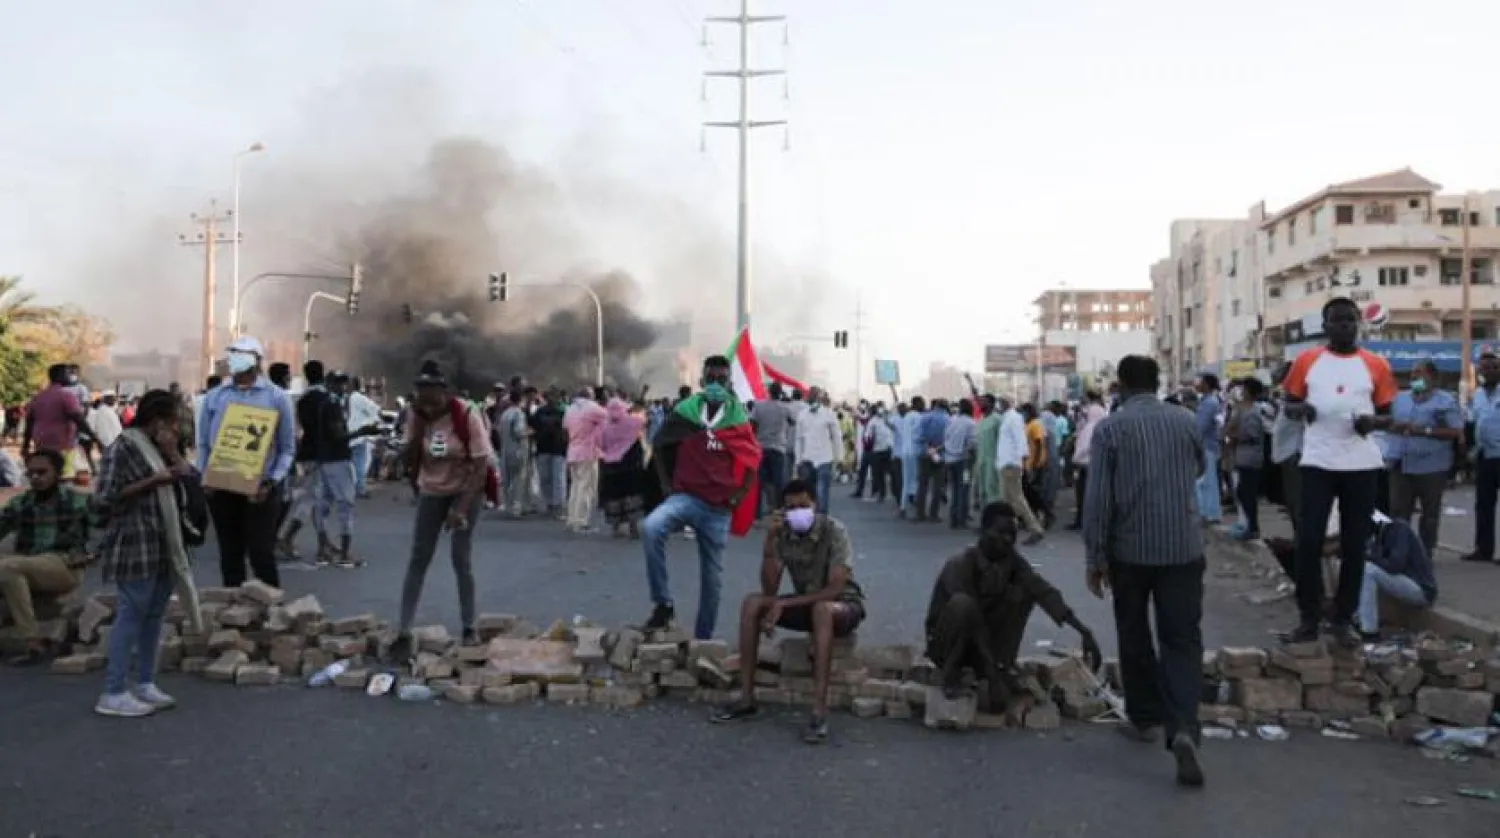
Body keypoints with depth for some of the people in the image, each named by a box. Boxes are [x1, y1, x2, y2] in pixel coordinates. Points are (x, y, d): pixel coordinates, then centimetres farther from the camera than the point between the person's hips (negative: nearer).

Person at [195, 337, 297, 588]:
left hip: (259, 489, -3)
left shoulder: (277, 397, -2)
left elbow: (287, 449, -2)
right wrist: (205, 477, -3)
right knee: (229, 554, 12)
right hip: (221, 488, 4)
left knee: (261, 553, -4)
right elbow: (203, 443, 12)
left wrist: (271, 482, -14)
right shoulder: (214, 396, 8)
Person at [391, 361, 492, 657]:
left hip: (466, 490, -4)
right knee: (418, 558, 1)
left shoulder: (467, 416, -21)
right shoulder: (418, 416, -9)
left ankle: (469, 627, 10)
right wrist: (418, 426, -21)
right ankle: (404, 631, 3)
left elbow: (481, 465, -20)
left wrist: (462, 507, -26)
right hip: (431, 491, 4)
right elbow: (411, 462, -9)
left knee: (461, 558, -4)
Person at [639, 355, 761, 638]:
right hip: (686, 496, -1)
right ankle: (663, 604, -21)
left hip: (719, 508, 1)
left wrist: (739, 495, 0)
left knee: (712, 578, 8)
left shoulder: (739, 420, 1)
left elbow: (753, 461, 10)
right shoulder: (684, 413, -1)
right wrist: (666, 486, 2)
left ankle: (703, 638, 24)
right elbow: (659, 448, 10)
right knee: (652, 528, -33)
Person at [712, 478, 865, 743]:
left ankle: (819, 711, -40)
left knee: (821, 609, -39)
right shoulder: (783, 535, -8)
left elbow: (835, 589, -27)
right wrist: (769, 541, -25)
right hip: (805, 603, 5)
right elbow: (769, 590, -13)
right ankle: (747, 698, -13)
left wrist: (783, 604, -29)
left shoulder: (834, 531, -21)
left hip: (843, 604, -5)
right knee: (751, 603, -16)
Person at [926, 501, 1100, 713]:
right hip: (943, 645, -6)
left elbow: (1044, 591, -18)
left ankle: (1004, 666, -8)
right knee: (962, 604, -37)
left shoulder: (1013, 562, -6)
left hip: (982, 642, 6)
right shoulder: (960, 565, -25)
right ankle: (951, 672, -14)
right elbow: (973, 617, -32)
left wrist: (1082, 630, -30)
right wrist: (994, 678, -36)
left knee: (1024, 591, -11)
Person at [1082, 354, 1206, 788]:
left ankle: (1146, 717, 26)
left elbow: (1097, 498, -10)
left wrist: (1095, 558, -4)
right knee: (1183, 639, 2)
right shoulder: (1187, 422, 3)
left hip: (1130, 549, -2)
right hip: (1183, 547, 2)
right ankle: (1184, 728, -15)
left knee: (1135, 638, 15)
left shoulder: (1109, 428, -7)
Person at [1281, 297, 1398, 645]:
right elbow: (1289, 404, 10)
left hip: (1362, 464, 1)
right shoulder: (1306, 361, 3)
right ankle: (1308, 617, 6)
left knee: (1355, 543, 6)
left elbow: (1387, 416, 9)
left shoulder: (1376, 365, 4)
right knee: (1308, 540, -5)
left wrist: (1372, 422, -13)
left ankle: (1344, 618, 16)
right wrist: (1301, 409, -13)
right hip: (1318, 462, -1)